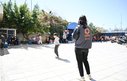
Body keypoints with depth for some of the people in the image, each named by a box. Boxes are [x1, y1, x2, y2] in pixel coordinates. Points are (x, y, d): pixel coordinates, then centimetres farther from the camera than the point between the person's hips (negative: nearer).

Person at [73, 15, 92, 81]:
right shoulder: (88, 28, 4)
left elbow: (74, 36, -10)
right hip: (86, 47, 6)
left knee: (80, 62, 7)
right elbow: (90, 38, 8)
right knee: (85, 61, 21)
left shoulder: (79, 27, -11)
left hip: (79, 47, -5)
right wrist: (89, 46, 15)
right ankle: (89, 75, 28)